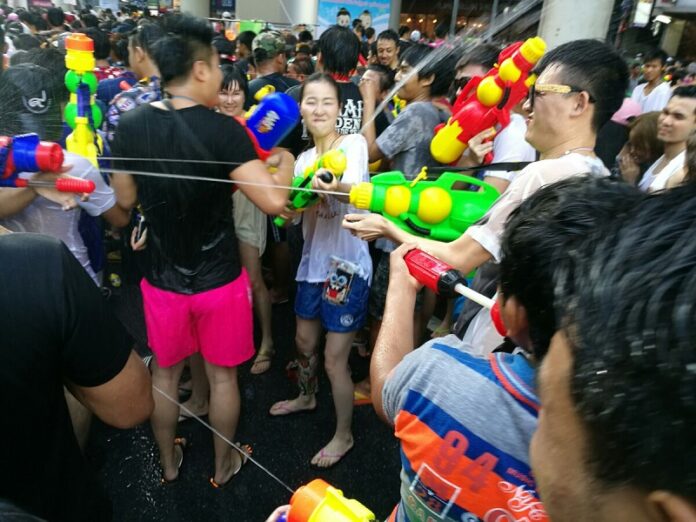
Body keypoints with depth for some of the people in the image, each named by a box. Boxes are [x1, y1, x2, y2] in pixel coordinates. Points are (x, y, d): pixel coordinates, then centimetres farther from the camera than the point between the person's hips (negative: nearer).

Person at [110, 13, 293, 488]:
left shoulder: (132, 126, -6)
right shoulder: (222, 129, -20)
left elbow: (126, 199, 5)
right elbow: (273, 201, -26)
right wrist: (285, 162, -6)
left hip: (162, 278, 4)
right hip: (219, 279, -3)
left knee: (165, 373, 23)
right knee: (222, 375, 17)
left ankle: (169, 461, 45)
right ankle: (223, 465, 39)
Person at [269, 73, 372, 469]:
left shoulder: (354, 144, -12)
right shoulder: (304, 159, 8)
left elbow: (356, 191, -33)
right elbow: (290, 211, 3)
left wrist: (335, 187, -55)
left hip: (348, 267, -7)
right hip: (313, 263, 7)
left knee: (334, 360, 3)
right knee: (304, 343, 23)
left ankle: (344, 435, 27)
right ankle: (307, 397, 53)